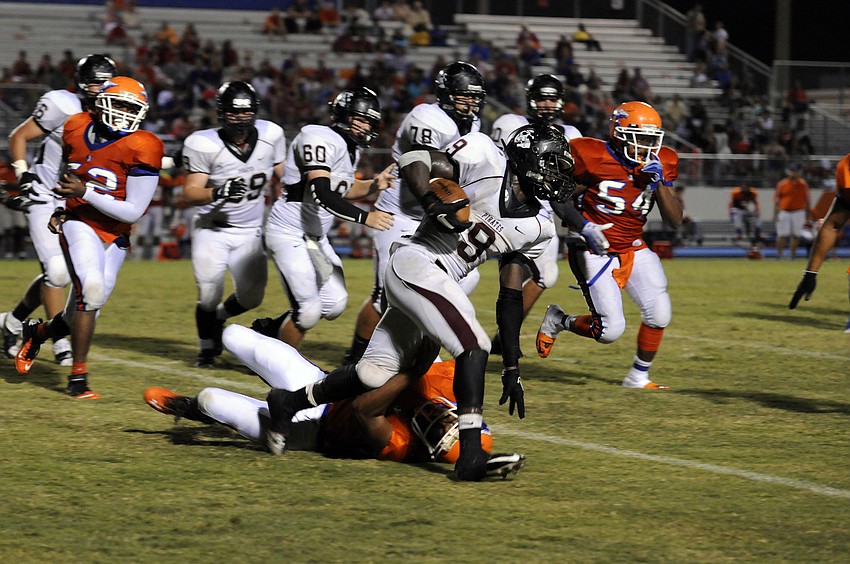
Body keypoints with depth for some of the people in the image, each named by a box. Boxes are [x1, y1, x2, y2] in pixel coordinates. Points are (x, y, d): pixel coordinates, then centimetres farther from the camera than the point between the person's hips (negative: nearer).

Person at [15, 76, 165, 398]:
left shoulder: (140, 148, -13)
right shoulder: (76, 130, 0)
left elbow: (133, 212, -14)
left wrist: (85, 193, -21)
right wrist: (63, 209, 8)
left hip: (115, 235, 1)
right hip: (80, 224, -1)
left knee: (80, 315, 4)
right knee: (92, 288, -26)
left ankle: (37, 333, 37)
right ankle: (78, 378, -14)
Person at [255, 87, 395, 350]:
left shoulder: (352, 148, 8)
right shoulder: (320, 139, -22)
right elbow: (323, 195, -32)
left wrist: (373, 185, 4)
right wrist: (365, 217, -39)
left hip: (315, 237, 10)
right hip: (289, 233, -10)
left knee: (335, 304, 10)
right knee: (309, 311, -13)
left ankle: (270, 329, 29)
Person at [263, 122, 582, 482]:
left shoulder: (534, 229, 14)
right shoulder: (486, 160, -5)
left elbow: (510, 299, 16)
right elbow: (414, 159, -8)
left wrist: (512, 369, 12)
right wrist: (433, 204, -26)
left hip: (437, 283, 8)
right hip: (417, 265, -8)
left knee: (375, 375, 6)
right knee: (474, 347, -20)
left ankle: (289, 403, 24)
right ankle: (471, 456, -25)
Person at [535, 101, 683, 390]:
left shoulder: (661, 163, -3)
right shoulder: (592, 156, -17)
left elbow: (675, 222, -3)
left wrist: (659, 183, -16)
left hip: (634, 250, 5)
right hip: (596, 254, -5)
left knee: (659, 313, -13)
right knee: (610, 330, -11)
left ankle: (639, 376, 11)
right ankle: (557, 320, 20)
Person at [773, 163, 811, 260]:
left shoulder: (803, 184, 5)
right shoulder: (782, 184, 2)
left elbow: (807, 200, 9)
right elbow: (776, 199, 2)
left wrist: (809, 213, 7)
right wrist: (775, 214, -4)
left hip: (798, 213, 1)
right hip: (784, 212, -1)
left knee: (796, 235, 0)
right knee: (782, 235, -4)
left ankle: (792, 253, 11)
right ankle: (778, 254, 6)